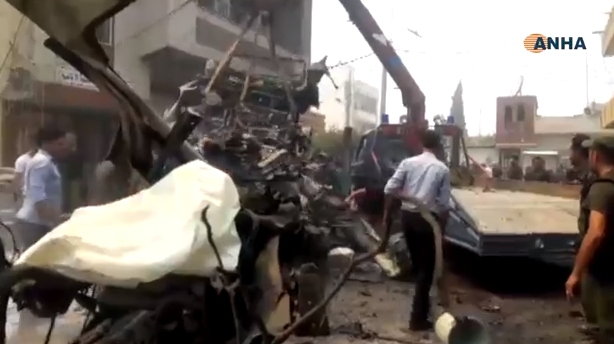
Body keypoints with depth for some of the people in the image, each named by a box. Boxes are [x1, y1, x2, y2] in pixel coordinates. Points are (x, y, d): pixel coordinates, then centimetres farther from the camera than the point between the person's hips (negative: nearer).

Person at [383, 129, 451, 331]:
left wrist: (386, 212, 7)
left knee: (416, 262, 21)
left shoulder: (408, 162, 2)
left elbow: (390, 189, -5)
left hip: (407, 215, 4)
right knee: (426, 267, 3)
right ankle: (418, 318, 4)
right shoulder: (442, 169, -3)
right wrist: (442, 227, 5)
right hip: (428, 218, -4)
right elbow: (444, 204, -5)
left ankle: (422, 303, 39)